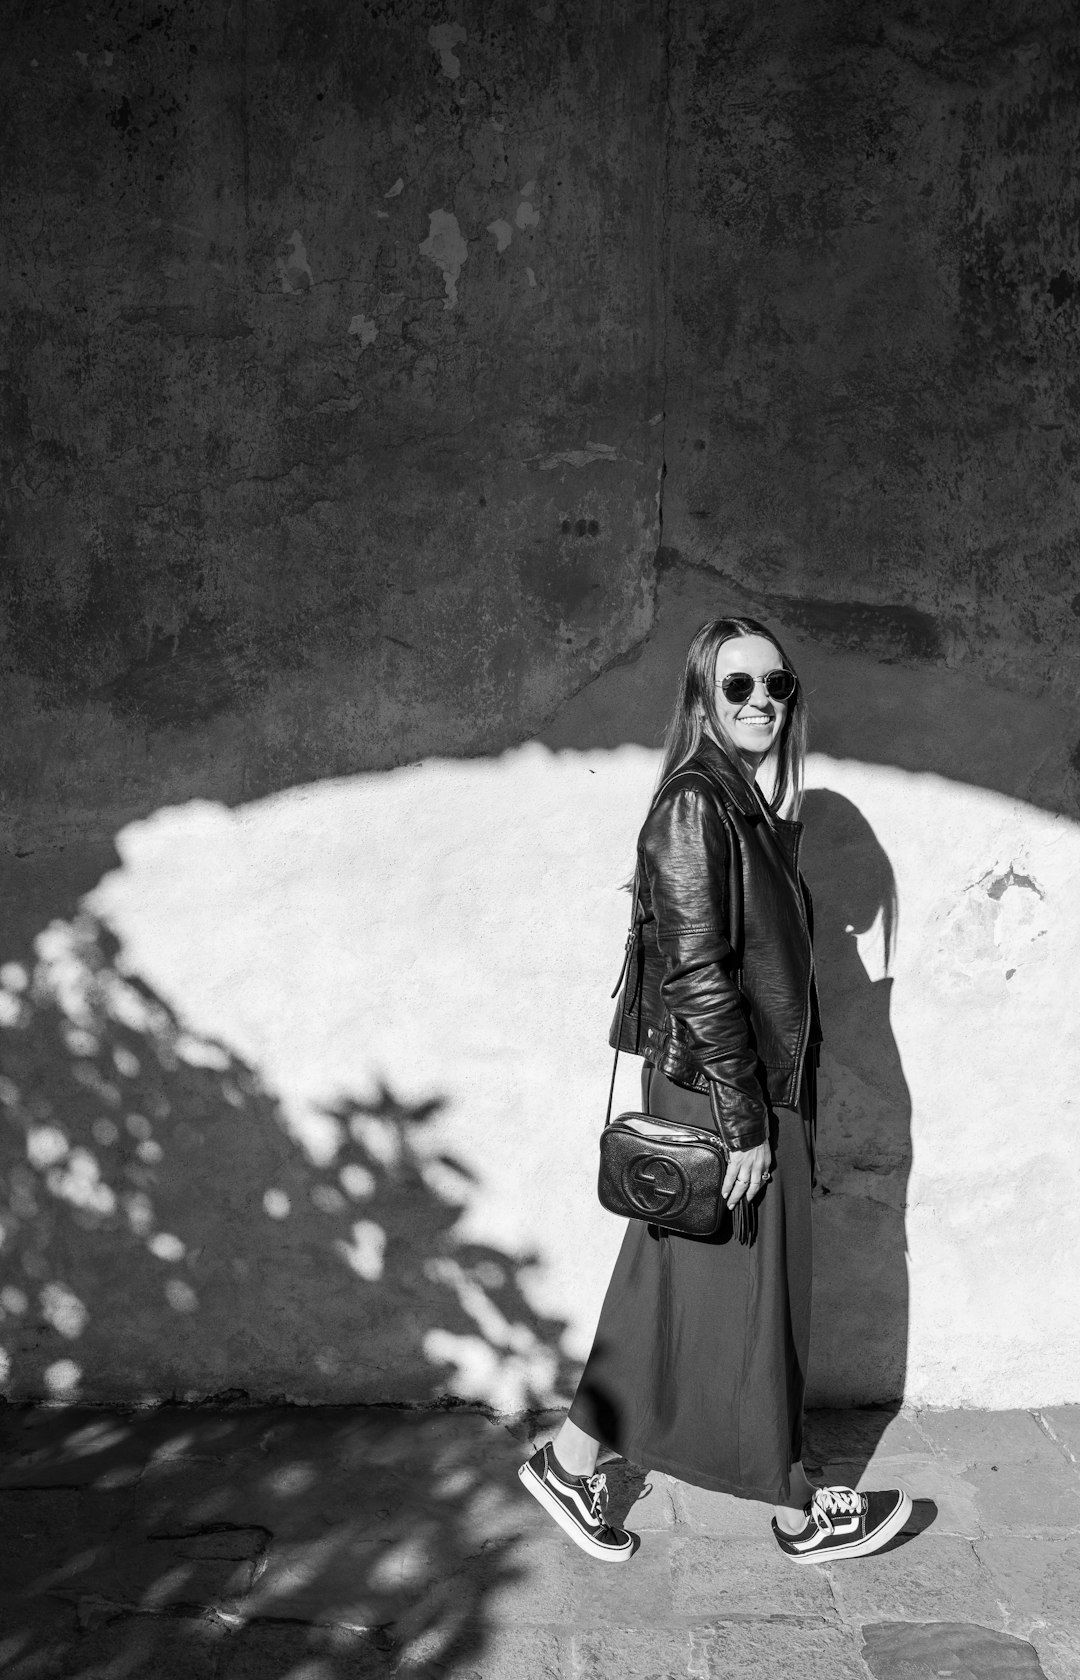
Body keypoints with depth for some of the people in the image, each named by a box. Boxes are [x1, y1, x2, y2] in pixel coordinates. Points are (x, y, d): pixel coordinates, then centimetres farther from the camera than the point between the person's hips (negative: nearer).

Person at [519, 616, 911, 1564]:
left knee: (672, 1290, 16)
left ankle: (572, 1466, 30)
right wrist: (746, 1121, -18)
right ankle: (797, 1512, 26)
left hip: (760, 1090, 9)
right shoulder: (694, 807, -16)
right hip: (716, 1095, -9)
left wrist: (782, 1110, 17)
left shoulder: (755, 807, 12)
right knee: (747, 1304, 7)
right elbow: (697, 974, -20)